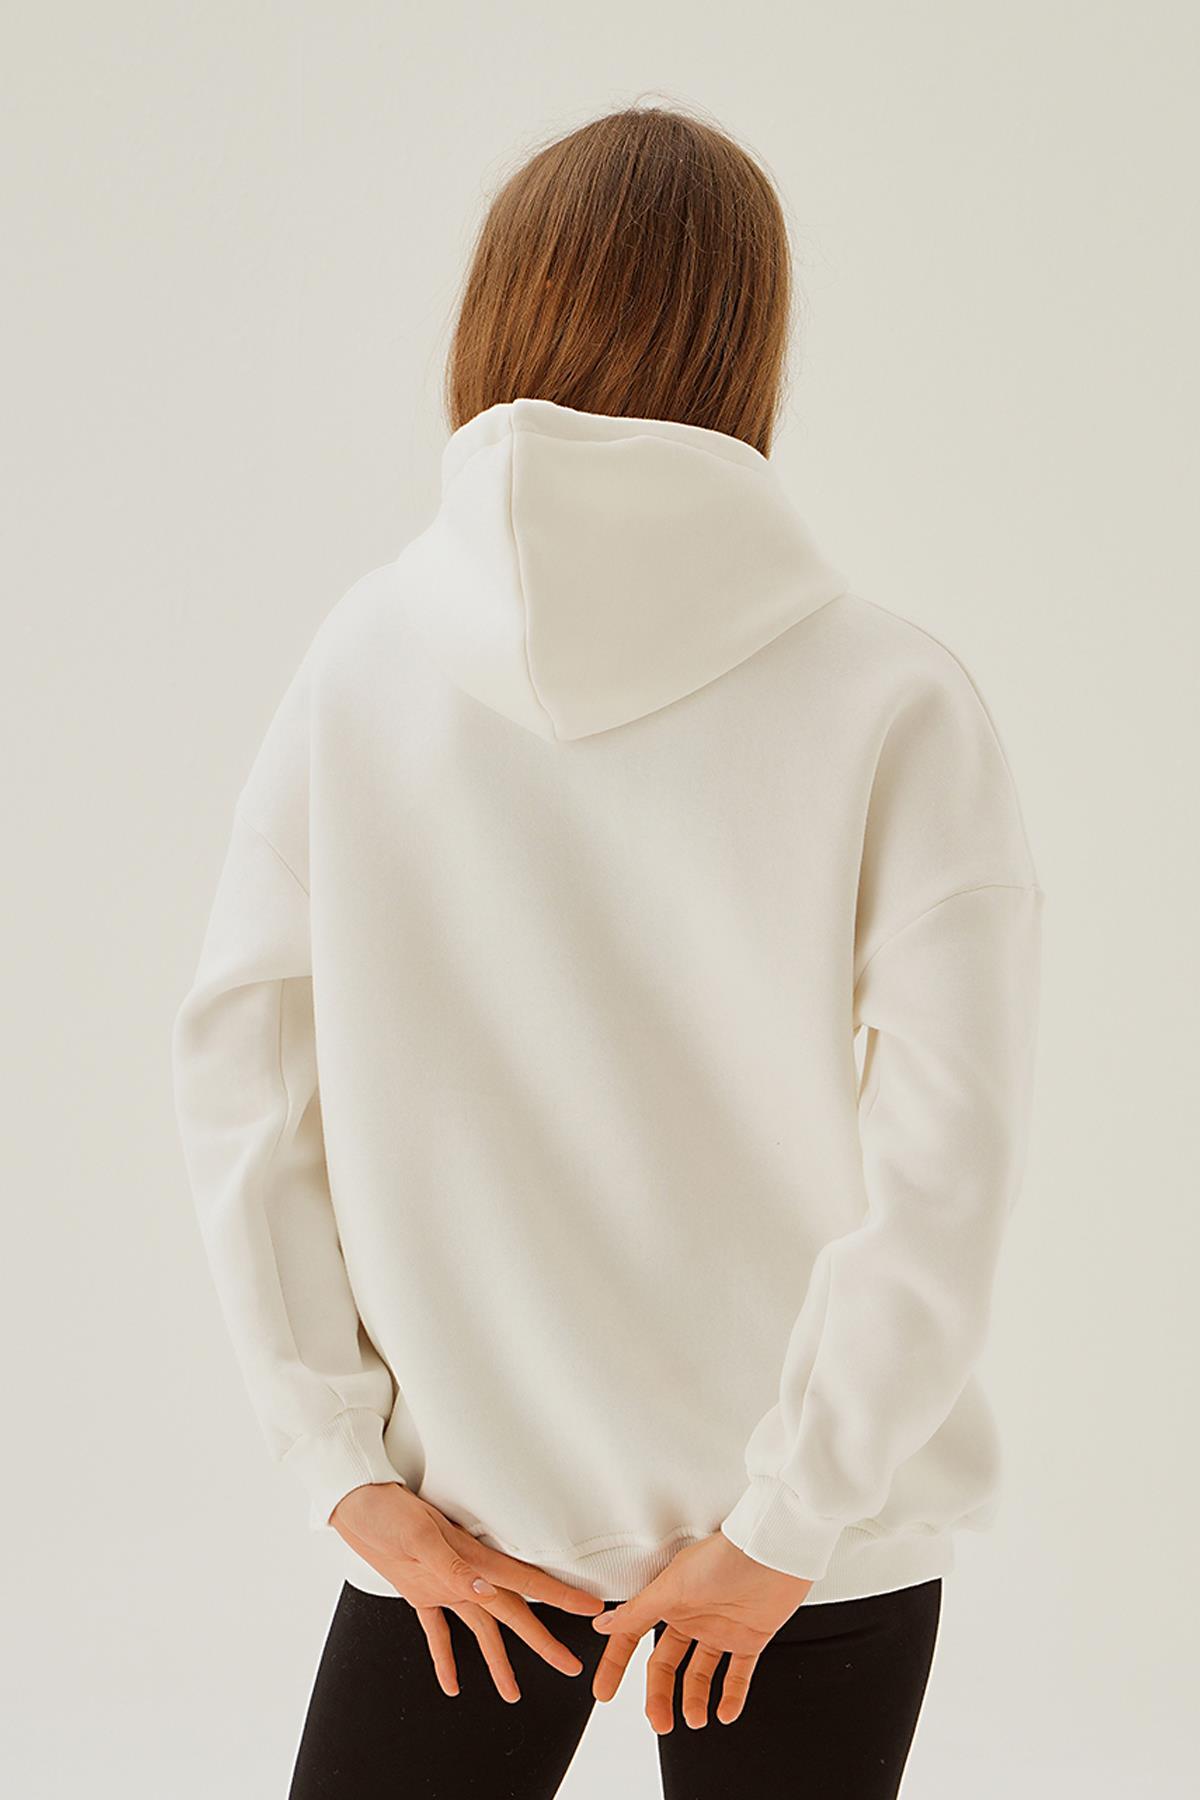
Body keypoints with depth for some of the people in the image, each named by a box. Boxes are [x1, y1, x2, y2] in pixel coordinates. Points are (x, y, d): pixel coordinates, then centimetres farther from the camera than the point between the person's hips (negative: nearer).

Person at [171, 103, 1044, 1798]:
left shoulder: (362, 656, -6)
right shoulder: (891, 697, -11)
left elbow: (240, 1090, -5)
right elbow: (948, 1161, -15)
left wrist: (354, 1468, -1)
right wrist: (784, 1527, -8)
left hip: (468, 1520, 1)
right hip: (807, 1530, -1)